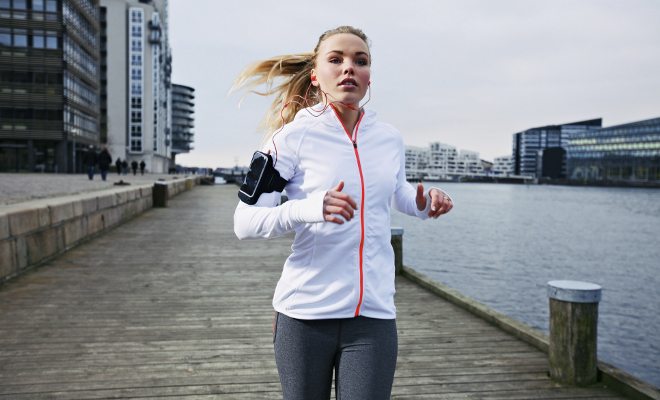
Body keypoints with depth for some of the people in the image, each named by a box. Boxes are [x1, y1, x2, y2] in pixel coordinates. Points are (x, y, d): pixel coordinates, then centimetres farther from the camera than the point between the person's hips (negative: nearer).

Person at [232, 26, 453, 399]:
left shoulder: (390, 139, 5)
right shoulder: (295, 136, -8)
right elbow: (244, 222, -11)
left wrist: (423, 204, 4)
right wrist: (307, 209, -29)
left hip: (374, 314, 3)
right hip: (305, 314, -2)